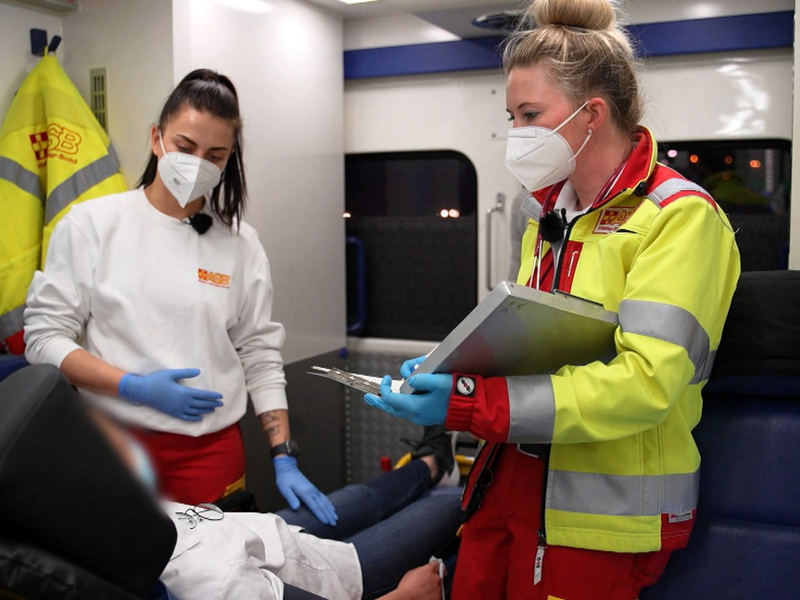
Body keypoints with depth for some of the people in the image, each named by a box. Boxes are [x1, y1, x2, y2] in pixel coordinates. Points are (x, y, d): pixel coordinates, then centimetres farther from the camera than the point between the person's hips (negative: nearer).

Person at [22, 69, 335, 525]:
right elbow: (44, 338, -2)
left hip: (212, 449, 1)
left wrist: (284, 459, -4)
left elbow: (261, 357, 3)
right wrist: (136, 387, -15)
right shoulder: (91, 224, -2)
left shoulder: (240, 243, 2)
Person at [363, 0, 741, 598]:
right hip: (509, 480, 7)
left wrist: (470, 402, -28)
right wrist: (448, 371, -3)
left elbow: (645, 383, -24)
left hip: (603, 514, -6)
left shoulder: (680, 217, -13)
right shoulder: (549, 212, 10)